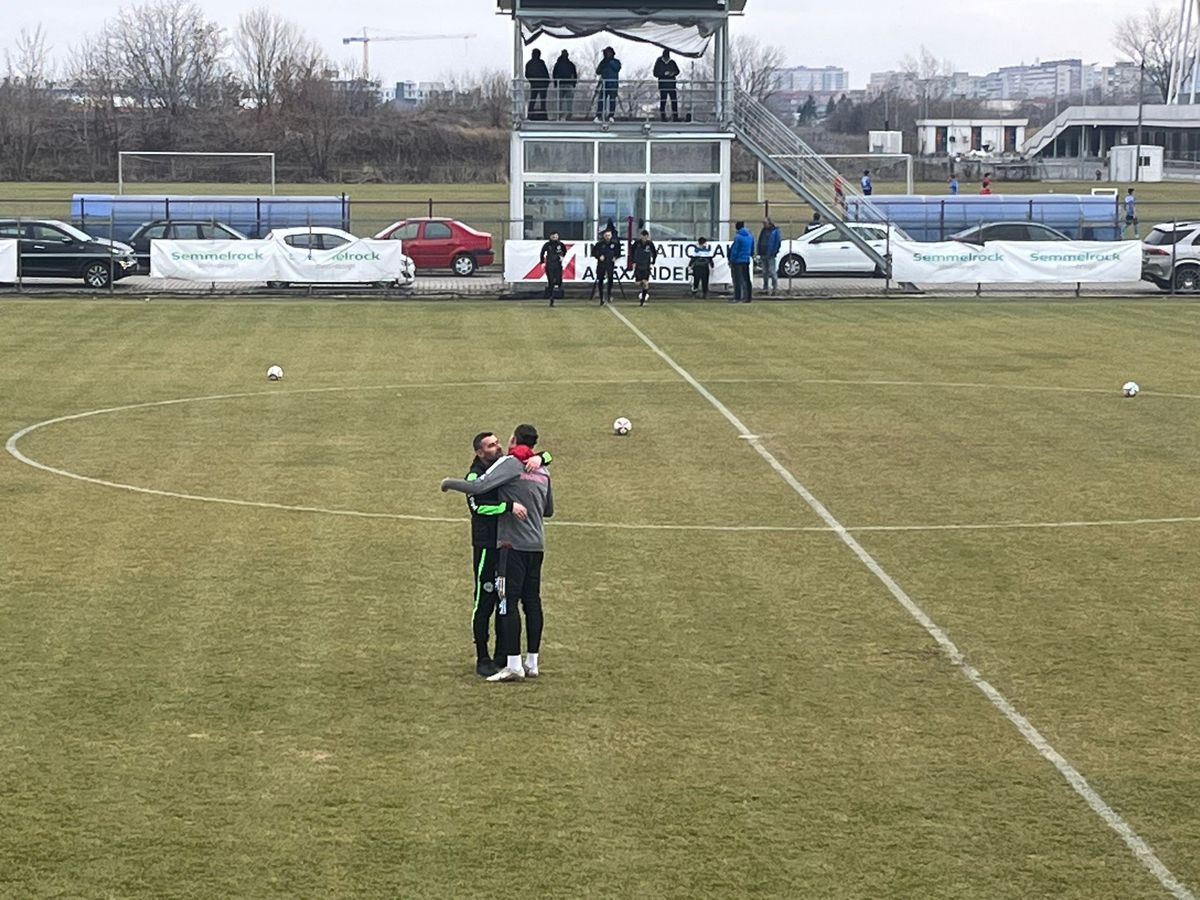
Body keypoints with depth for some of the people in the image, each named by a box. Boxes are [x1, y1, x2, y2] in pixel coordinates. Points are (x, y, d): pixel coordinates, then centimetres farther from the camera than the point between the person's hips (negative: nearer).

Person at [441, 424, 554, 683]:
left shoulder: (509, 463, -7)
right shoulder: (543, 470, 14)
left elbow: (478, 486, -18)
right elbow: (548, 510, 22)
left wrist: (450, 483, -3)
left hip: (513, 543, -7)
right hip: (537, 544, 7)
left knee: (508, 602, -7)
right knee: (532, 600, 9)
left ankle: (514, 665, -11)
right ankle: (532, 663, 12)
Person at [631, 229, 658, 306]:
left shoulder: (650, 244, -7)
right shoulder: (636, 243, -7)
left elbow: (654, 254, 8)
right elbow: (632, 253, 5)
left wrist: (652, 263, 5)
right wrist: (633, 262, -1)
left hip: (646, 266, -1)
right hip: (638, 265, 1)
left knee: (645, 282, -12)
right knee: (638, 283, 1)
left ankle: (643, 300, -4)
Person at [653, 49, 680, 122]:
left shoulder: (672, 62, 7)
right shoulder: (659, 63, 1)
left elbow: (677, 71, 15)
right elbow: (655, 73, -3)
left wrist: (673, 73, -8)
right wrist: (664, 74, -16)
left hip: (672, 84, 2)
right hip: (663, 85, -2)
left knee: (674, 100, -2)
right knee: (663, 101, -2)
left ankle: (675, 116, 2)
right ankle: (663, 117, 4)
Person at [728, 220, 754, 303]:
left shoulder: (738, 237, -16)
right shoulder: (750, 236, 7)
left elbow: (734, 250, -15)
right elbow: (752, 249, 14)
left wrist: (731, 261, -9)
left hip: (738, 261, -7)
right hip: (746, 261, 7)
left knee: (737, 280, -3)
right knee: (746, 280, 11)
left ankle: (737, 298, -4)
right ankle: (747, 297, 14)